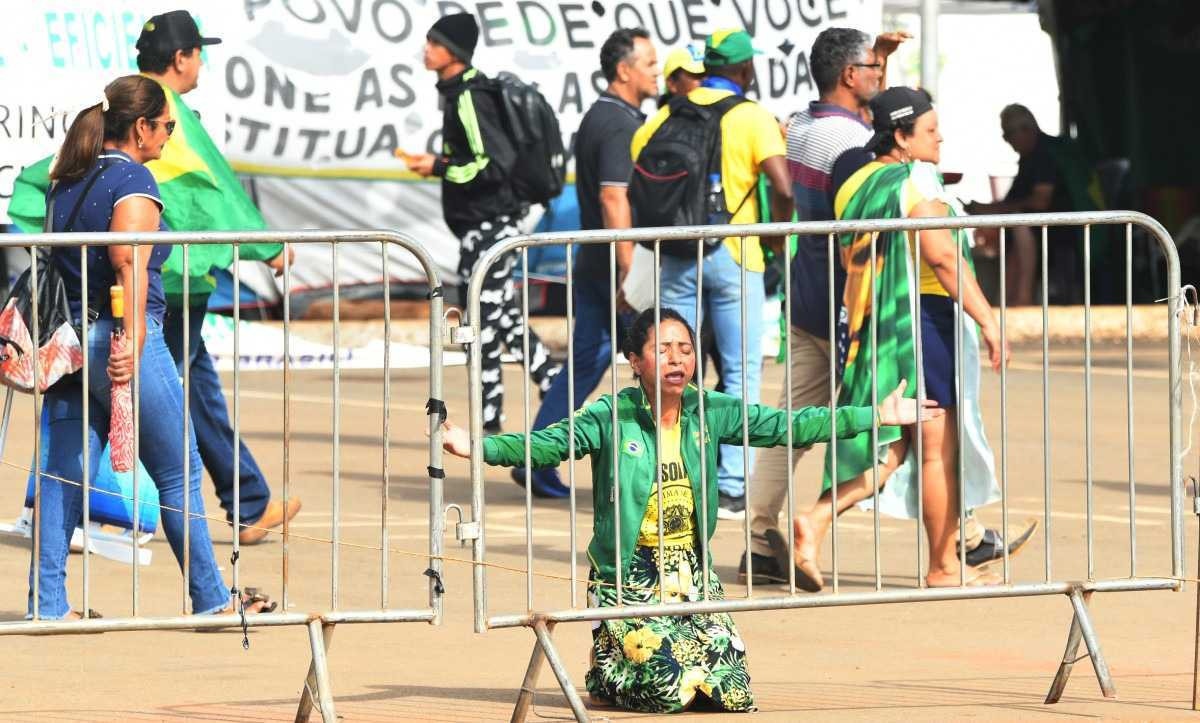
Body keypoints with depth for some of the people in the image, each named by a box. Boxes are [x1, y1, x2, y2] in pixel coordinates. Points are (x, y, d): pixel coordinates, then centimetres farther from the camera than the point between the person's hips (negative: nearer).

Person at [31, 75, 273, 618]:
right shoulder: (132, 178, -9)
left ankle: (48, 603, -1)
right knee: (178, 475, 5)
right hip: (116, 339, -7)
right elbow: (129, 260, -22)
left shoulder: (65, 181, 14)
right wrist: (132, 339, -31)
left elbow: (53, 258, 15)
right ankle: (211, 600, 12)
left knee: (64, 473, 5)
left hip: (68, 341, 7)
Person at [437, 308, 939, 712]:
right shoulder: (611, 417, -10)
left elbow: (785, 427, 3)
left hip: (692, 576, 5)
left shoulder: (711, 413, 1)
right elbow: (546, 445, -20)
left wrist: (877, 416, 0)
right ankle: (606, 675, 18)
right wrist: (479, 447, -38)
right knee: (669, 691, -16)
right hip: (628, 580, -5)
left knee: (733, 694, -4)